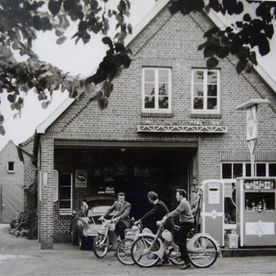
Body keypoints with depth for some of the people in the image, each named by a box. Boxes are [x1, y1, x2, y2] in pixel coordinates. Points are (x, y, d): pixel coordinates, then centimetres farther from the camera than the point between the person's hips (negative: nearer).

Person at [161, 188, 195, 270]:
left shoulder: (183, 203, -15)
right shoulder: (184, 202, 19)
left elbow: (176, 212, -22)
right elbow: (176, 212, 21)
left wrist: (166, 217, -20)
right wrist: (166, 216, 15)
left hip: (187, 223, -11)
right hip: (186, 223, 11)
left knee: (181, 242, -13)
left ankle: (187, 262, -15)